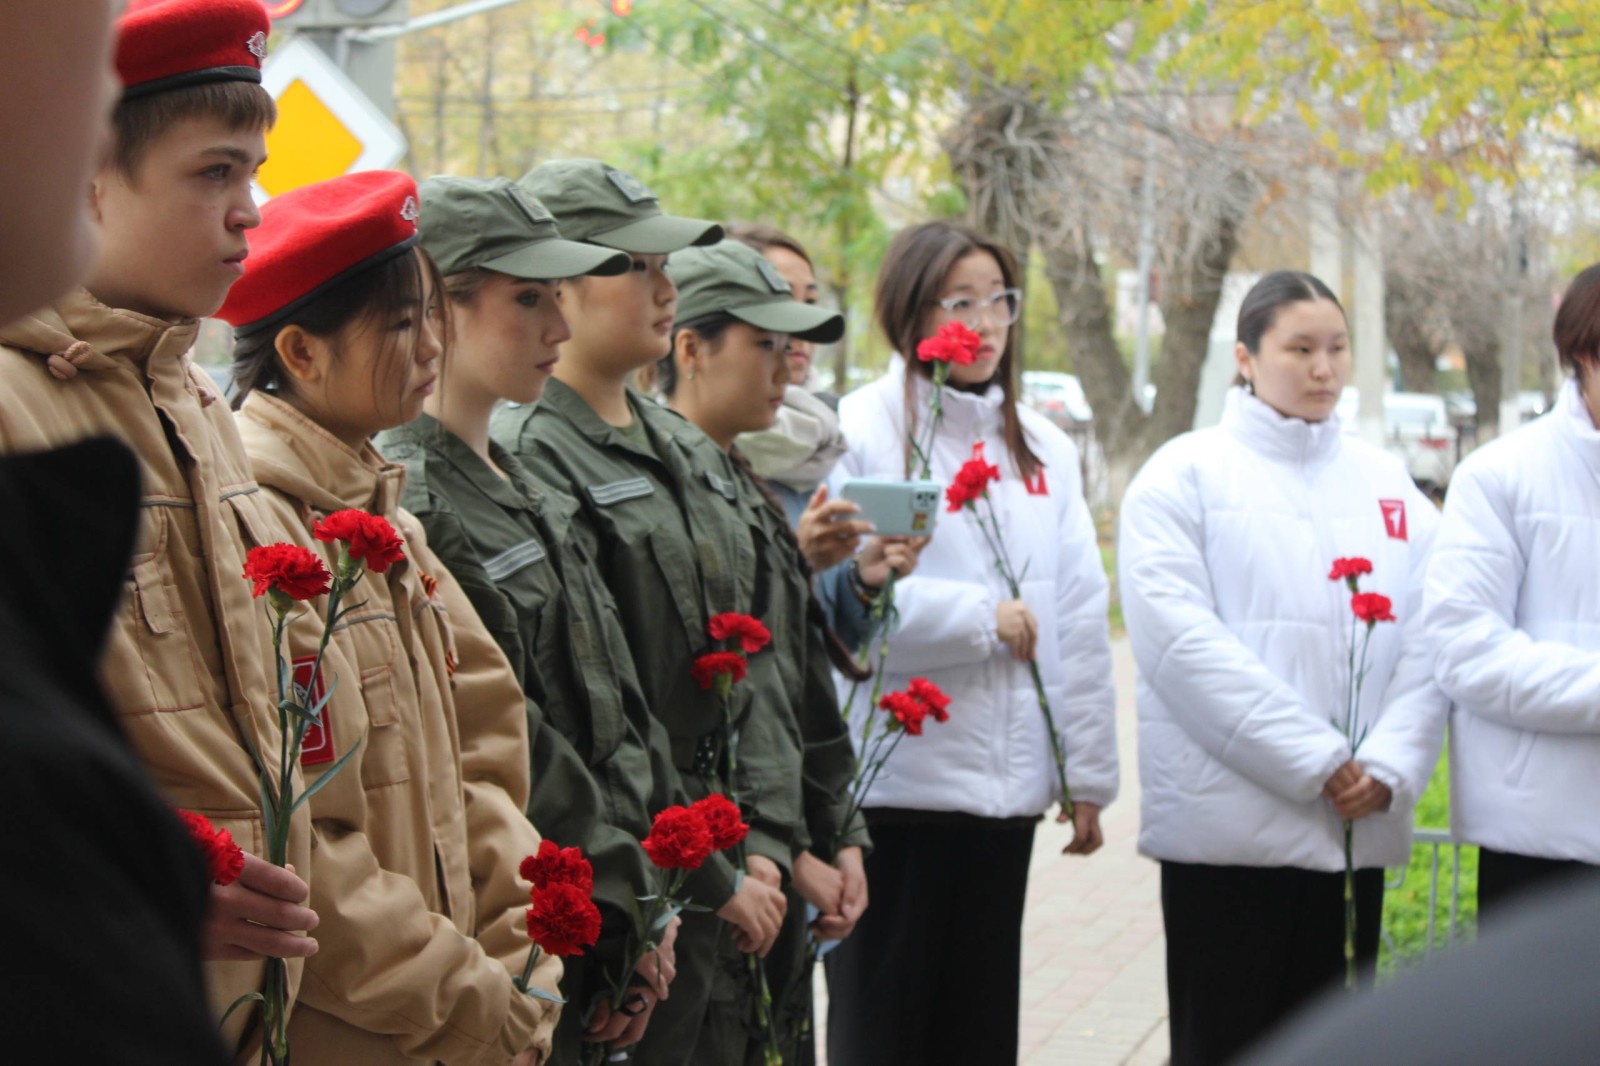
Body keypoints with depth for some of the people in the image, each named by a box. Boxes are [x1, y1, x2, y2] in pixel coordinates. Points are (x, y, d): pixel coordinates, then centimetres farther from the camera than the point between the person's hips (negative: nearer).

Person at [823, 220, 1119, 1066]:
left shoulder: (1041, 449, 12)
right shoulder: (859, 432, -6)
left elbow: (1081, 620, 10)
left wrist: (1088, 775, 7)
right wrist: (979, 618, -12)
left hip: (1007, 784, 5)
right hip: (891, 779, -5)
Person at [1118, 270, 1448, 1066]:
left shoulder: (1387, 483, 13)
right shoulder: (1185, 475, -1)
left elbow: (1427, 638, 6)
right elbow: (1180, 639, -13)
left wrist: (1388, 767, -9)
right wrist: (1315, 761, -15)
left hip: (1358, 825, 5)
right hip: (1231, 821, -4)